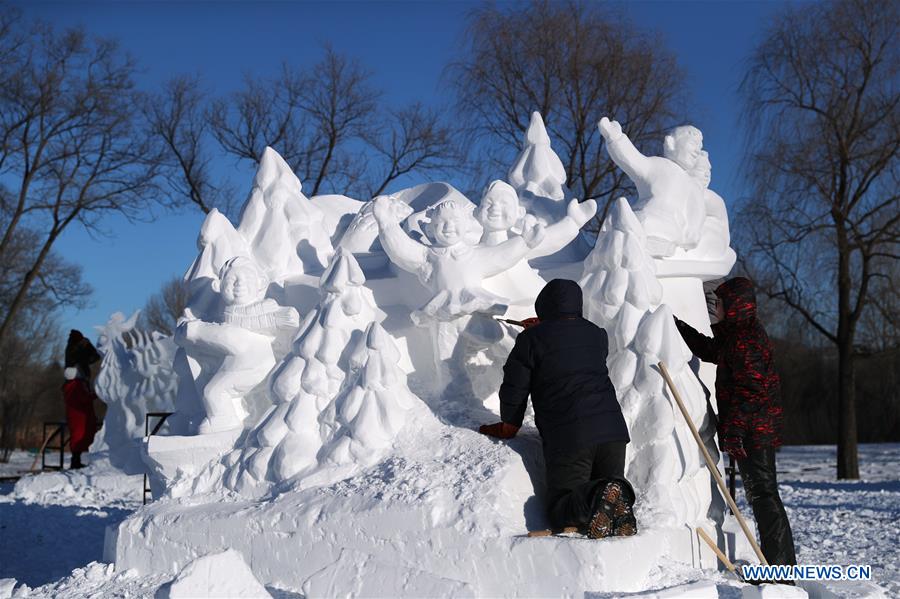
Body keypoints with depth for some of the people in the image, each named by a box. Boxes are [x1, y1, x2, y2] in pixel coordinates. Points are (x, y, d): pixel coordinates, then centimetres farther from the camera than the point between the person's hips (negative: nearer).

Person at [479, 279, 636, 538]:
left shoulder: (531, 339, 0)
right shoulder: (596, 334, 16)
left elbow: (514, 389, 3)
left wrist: (507, 427, 23)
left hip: (567, 438, -4)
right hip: (612, 428, 4)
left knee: (559, 508, 6)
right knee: (609, 481, 22)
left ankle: (595, 499, -25)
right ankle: (619, 500, -13)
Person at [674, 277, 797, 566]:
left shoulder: (744, 337, -16)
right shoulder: (740, 332, 16)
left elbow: (750, 389, -23)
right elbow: (709, 350, 33)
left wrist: (734, 427, -25)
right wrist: (679, 326, 33)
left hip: (753, 431, -11)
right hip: (757, 430, 11)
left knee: (761, 493, -8)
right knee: (760, 491, 15)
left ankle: (779, 567, -4)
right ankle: (781, 565, 21)